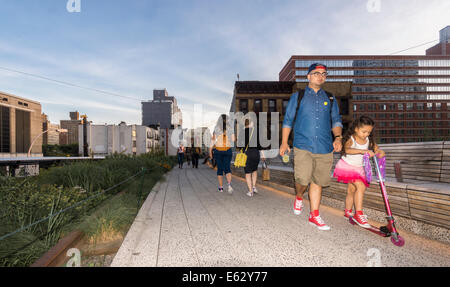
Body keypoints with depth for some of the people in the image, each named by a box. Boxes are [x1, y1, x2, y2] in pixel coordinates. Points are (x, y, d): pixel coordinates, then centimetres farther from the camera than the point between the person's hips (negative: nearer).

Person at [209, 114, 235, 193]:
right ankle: (229, 184, -20)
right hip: (228, 150, 0)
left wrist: (210, 151, 1)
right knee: (227, 168, 4)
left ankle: (220, 187, 18)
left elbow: (213, 141, -6)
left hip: (218, 151, 0)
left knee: (220, 169, 11)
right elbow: (233, 139, -2)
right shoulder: (230, 129, -2)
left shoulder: (216, 129, -4)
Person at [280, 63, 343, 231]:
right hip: (303, 147, -3)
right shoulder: (297, 97, 11)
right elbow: (288, 121, 9)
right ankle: (298, 197, 20)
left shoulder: (330, 99, 18)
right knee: (303, 180, -14)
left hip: (325, 148, 3)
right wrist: (284, 142, 0)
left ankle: (314, 215, 20)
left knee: (317, 182, 7)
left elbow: (336, 121, 19)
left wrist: (338, 137, -1)